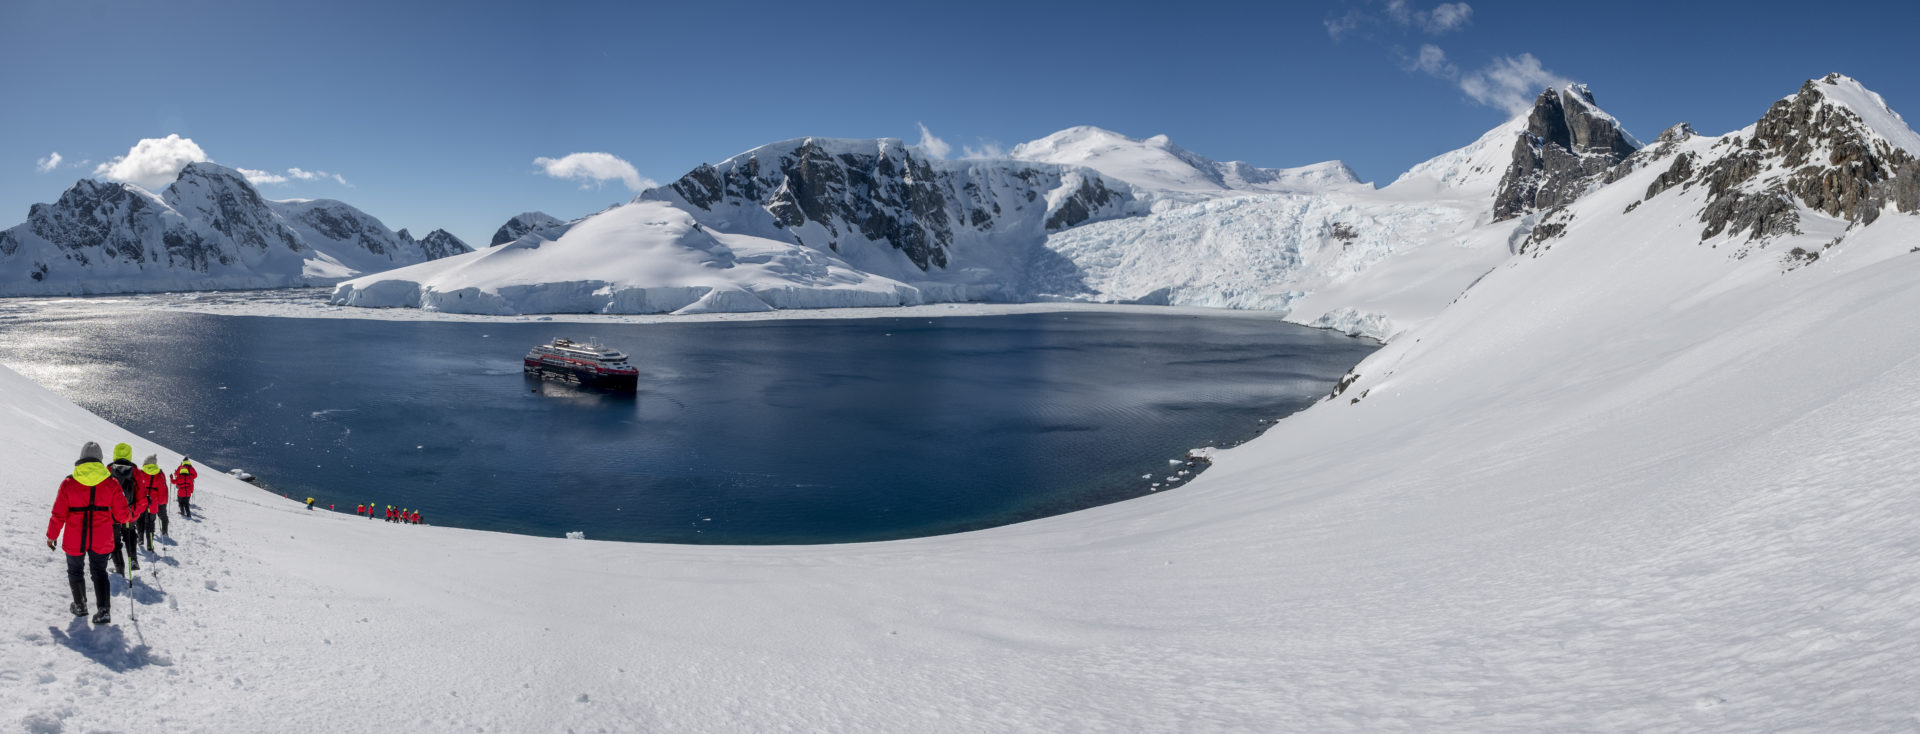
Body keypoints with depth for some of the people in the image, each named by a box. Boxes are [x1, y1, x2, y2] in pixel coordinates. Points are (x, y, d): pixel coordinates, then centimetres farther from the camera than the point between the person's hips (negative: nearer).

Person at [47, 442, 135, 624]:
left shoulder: (69, 482, -7)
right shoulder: (111, 482, -6)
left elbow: (58, 514, -4)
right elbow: (121, 514, -5)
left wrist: (51, 536, 10)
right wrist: (131, 516, 18)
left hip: (75, 540, -1)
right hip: (101, 540, 1)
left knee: (75, 571, 22)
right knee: (99, 572, 13)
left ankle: (80, 606, 32)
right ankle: (104, 610, -2)